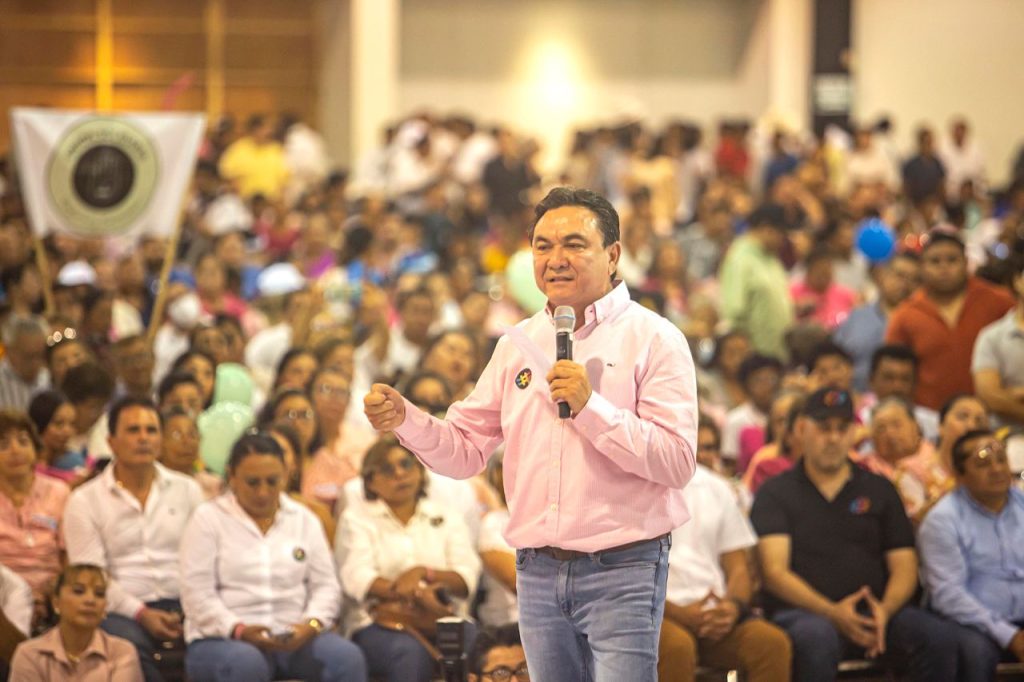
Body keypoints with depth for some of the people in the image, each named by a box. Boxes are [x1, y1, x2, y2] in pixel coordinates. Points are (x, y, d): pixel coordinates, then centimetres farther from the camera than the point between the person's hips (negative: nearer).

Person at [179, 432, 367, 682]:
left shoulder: (304, 519, 17)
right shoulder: (208, 519, 5)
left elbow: (326, 584, 11)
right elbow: (197, 594, -4)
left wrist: (311, 624, -11)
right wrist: (239, 630, -19)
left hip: (296, 638, 4)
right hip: (223, 638, -4)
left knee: (347, 657, -27)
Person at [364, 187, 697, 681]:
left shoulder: (653, 339, -5)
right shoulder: (517, 345, 12)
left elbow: (677, 462, -14)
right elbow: (465, 450, 11)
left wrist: (590, 407, -20)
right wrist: (404, 421, -7)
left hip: (622, 570, -5)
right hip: (537, 572, 5)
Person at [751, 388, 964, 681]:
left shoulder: (878, 490, 21)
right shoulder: (776, 493, 11)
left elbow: (904, 568, 14)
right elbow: (774, 572, -2)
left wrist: (885, 610, -10)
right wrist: (833, 613, -17)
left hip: (874, 612, 3)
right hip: (804, 612, -3)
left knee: (941, 636, -27)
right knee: (816, 638, -40)